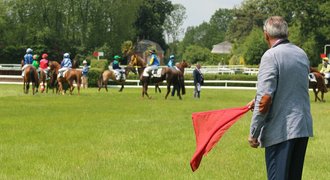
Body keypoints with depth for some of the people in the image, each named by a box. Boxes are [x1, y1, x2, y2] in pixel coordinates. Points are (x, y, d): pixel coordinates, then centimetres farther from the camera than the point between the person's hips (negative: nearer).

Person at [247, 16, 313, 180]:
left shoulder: (271, 56, -12)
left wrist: (253, 133, -11)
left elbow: (265, 100, -18)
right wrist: (258, 101, 31)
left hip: (281, 130, -7)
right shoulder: (302, 55, 10)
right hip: (303, 128, 7)